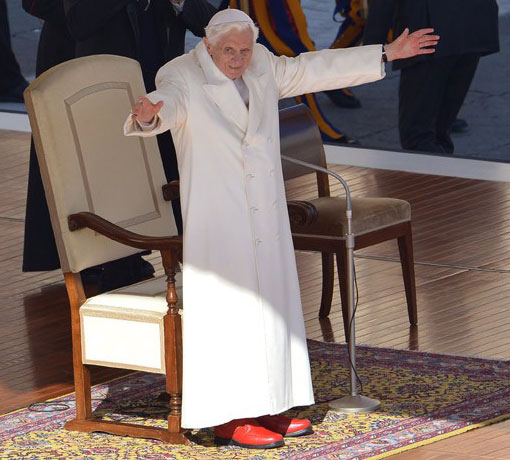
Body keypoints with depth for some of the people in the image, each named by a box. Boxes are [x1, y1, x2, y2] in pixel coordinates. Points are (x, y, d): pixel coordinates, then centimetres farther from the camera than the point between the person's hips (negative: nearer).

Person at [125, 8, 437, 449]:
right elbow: (167, 101, -34)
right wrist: (148, 115, -60)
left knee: (271, 309, 11)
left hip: (266, 215, 8)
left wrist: (387, 54, 20)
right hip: (219, 219, -7)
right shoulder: (182, 77, -13)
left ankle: (264, 408, 20)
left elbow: (312, 69, 17)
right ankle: (228, 419, -3)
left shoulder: (260, 66, 7)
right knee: (229, 315, -7)